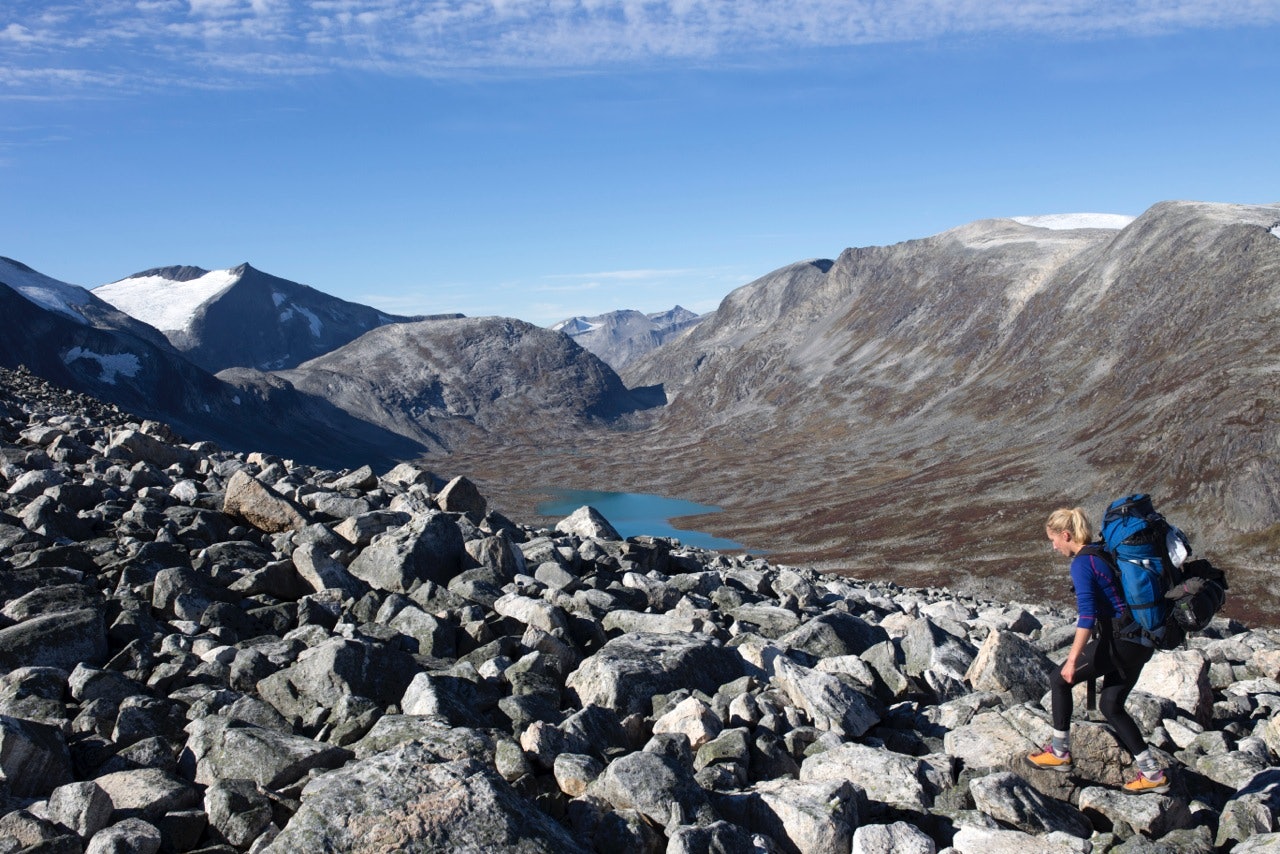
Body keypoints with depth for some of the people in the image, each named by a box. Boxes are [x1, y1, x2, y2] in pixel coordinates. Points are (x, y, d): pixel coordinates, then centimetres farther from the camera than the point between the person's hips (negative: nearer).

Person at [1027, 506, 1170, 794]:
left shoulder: (1082, 563, -13)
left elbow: (1087, 614, -22)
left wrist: (1073, 659, -22)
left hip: (1118, 641, -9)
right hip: (1141, 641, 9)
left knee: (1060, 681, 7)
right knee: (1111, 705, 17)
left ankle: (1059, 753, 15)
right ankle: (1153, 773, 16)